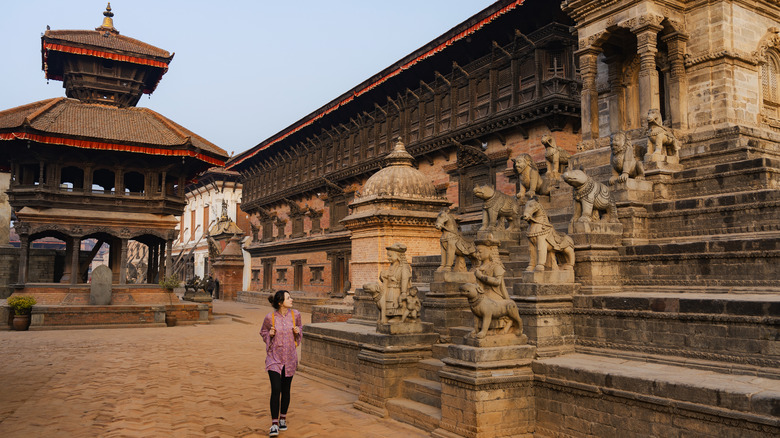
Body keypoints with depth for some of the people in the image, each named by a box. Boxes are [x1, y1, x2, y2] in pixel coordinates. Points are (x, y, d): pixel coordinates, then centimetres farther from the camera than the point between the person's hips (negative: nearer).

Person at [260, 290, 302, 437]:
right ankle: (274, 424, -3)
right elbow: (263, 332, 7)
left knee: (286, 390, 13)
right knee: (276, 389, -11)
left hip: (290, 358, 3)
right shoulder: (270, 317, -11)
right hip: (274, 357, -3)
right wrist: (270, 334, -14)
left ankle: (283, 418, 32)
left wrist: (297, 332, -7)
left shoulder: (295, 315, -5)